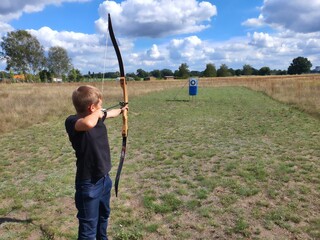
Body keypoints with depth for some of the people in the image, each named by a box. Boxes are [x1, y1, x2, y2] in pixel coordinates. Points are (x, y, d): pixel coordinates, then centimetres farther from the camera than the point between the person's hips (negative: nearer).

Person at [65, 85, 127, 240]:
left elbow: (110, 113, 22)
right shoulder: (72, 122, -24)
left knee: (103, 215, 30)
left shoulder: (98, 117, -2)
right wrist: (97, 113, -25)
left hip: (104, 178, 8)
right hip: (88, 184, -8)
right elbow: (88, 123, -48)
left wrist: (121, 110, 42)